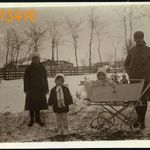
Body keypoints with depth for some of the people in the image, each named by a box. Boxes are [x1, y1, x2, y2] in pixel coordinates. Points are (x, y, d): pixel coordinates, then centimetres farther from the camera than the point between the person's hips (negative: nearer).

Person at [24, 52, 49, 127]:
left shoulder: (42, 68, 7)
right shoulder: (29, 68, -2)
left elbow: (45, 79, 10)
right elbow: (26, 79, -4)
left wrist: (46, 89, 7)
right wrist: (26, 89, -10)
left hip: (40, 90, 2)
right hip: (31, 89, -2)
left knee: (39, 104, 6)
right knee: (31, 104, 0)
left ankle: (38, 119, 19)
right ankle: (32, 119, 12)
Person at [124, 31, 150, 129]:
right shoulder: (132, 50, 9)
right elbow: (126, 64, 16)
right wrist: (129, 73, 1)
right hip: (134, 79, 3)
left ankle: (142, 121, 3)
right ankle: (139, 118, 21)